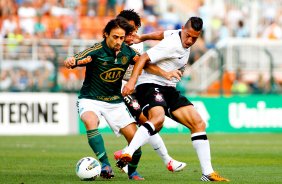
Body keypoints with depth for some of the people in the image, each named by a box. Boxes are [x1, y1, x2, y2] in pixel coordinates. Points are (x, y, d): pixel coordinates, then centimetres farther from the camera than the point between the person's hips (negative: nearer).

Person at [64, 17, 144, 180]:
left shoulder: (127, 52, -4)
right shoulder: (97, 51, -19)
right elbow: (72, 62, -30)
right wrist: (71, 62, -54)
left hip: (115, 101, 4)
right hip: (91, 99, -4)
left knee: (134, 137, -5)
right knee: (91, 122, -36)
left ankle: (132, 171, 20)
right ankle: (106, 165, -36)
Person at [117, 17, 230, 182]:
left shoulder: (184, 42, 9)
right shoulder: (172, 45, -20)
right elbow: (144, 58, -25)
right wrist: (132, 81, -36)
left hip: (169, 89, 9)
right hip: (151, 85, -9)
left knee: (199, 124, 0)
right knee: (158, 119, -38)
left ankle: (208, 173, 2)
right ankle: (127, 154, -48)